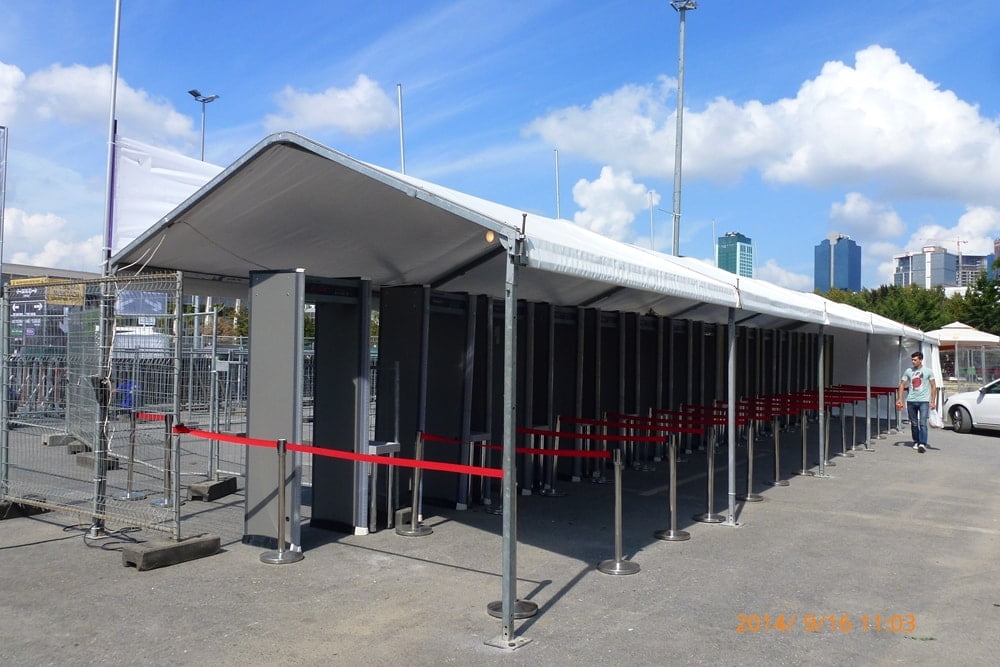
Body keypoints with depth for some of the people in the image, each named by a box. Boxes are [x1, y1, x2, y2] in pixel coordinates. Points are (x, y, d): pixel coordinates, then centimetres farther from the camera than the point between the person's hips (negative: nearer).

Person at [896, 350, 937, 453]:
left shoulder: (928, 371, 2)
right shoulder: (908, 371, 8)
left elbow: (933, 387, 2)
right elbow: (902, 385, 9)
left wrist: (933, 401, -5)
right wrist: (899, 399, 0)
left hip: (924, 401, -3)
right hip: (911, 401, 3)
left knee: (923, 423, -13)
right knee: (914, 423, 11)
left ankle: (922, 444, -19)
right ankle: (916, 442, 23)